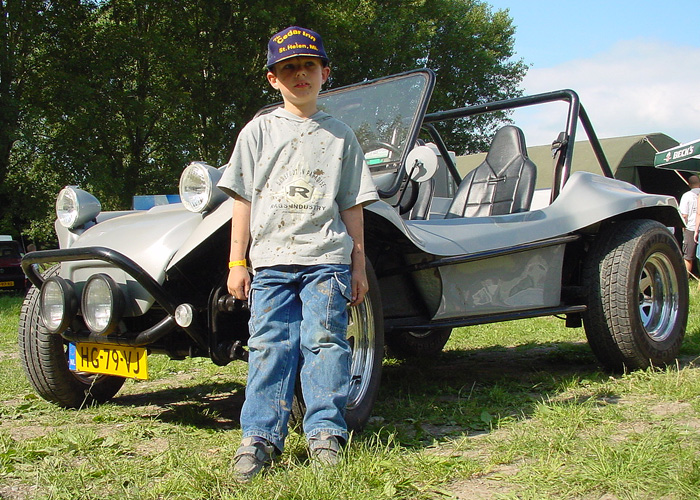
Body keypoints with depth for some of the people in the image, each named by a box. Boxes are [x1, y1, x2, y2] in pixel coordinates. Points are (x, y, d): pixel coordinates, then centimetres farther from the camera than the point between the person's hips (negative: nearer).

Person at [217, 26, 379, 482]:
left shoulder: (340, 135, 13)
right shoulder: (259, 131, 13)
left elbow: (352, 206, 12)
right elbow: (244, 200, 10)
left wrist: (358, 265, 8)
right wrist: (237, 262, 4)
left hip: (326, 259, 0)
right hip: (270, 259, 1)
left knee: (324, 341, -5)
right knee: (270, 347, -2)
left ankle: (326, 432, 2)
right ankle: (260, 436, 0)